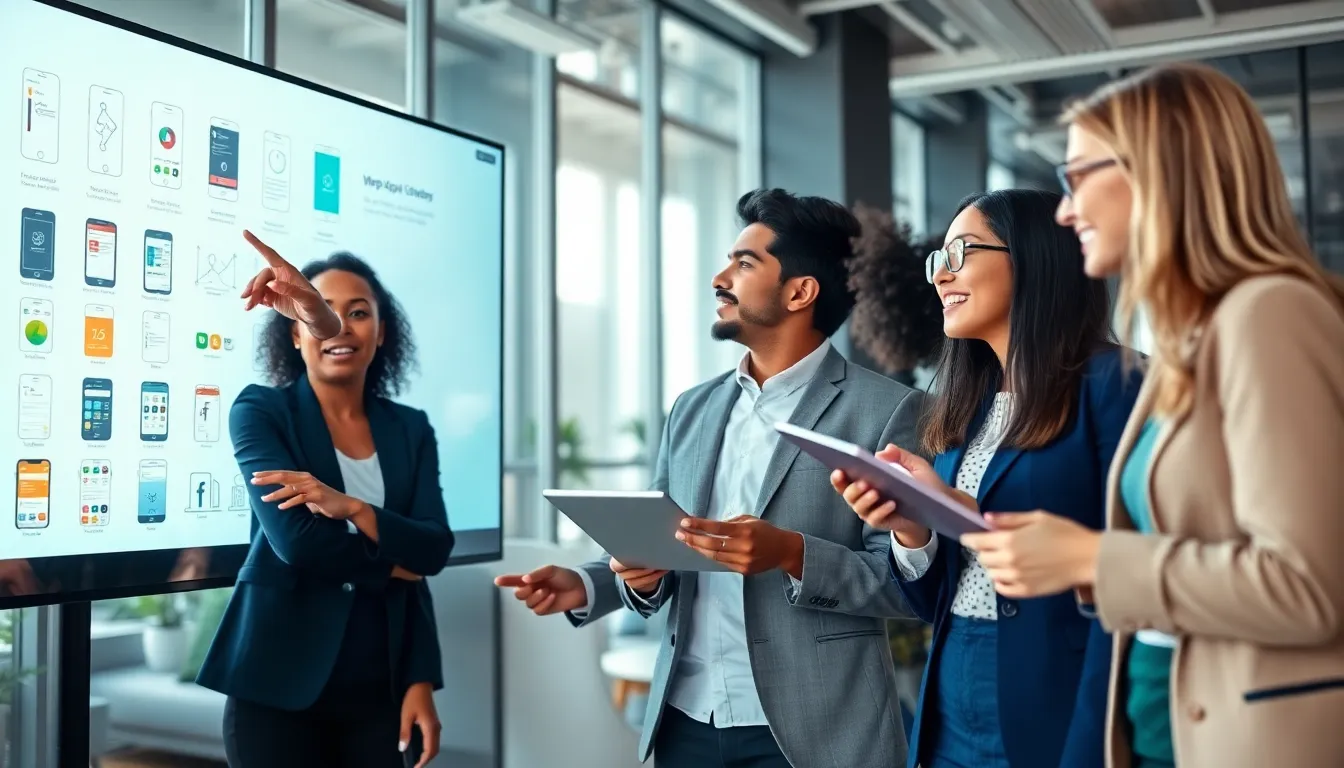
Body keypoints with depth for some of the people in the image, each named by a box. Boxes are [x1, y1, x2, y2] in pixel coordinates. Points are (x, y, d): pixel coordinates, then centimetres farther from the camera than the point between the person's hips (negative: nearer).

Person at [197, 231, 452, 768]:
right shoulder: (260, 411, -5)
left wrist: (352, 509, -18)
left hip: (381, 683, 3)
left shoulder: (411, 428, 6)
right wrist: (388, 561, -5)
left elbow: (434, 550, -4)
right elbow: (296, 540, -16)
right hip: (281, 682, -3)